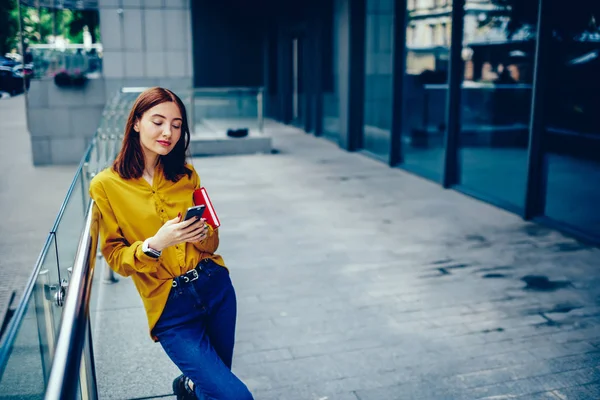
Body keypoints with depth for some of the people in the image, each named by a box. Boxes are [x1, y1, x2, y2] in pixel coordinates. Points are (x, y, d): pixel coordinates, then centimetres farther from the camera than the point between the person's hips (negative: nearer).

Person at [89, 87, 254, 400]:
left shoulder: (186, 175, 3)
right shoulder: (105, 186, -7)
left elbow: (211, 244, 8)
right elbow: (115, 258, -5)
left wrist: (201, 234, -15)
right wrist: (155, 245, -23)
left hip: (216, 288, 4)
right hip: (170, 307, -4)